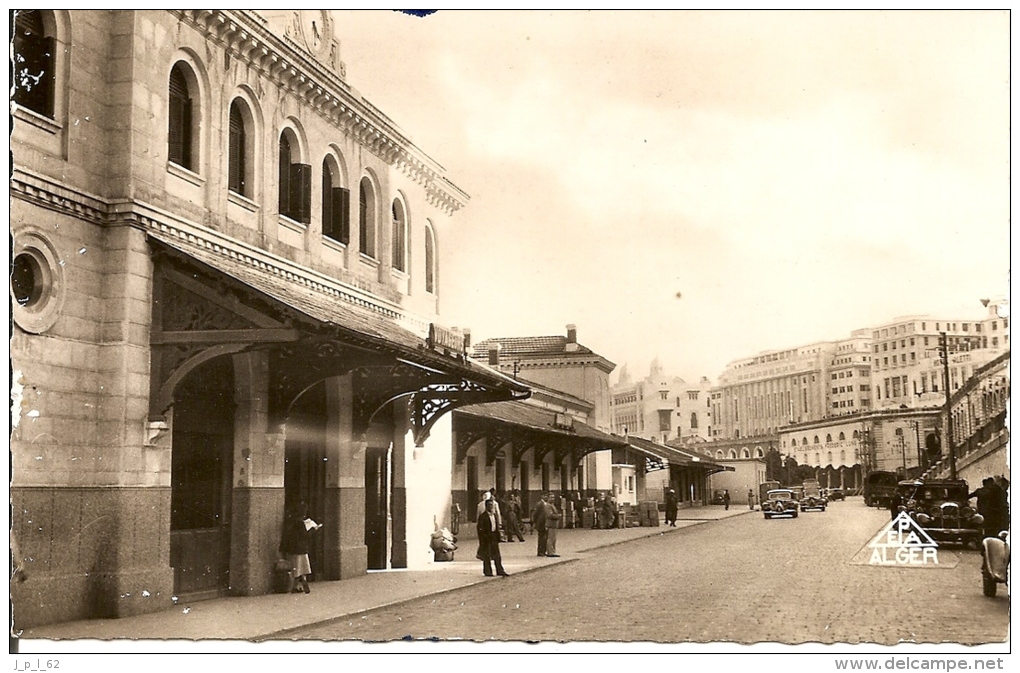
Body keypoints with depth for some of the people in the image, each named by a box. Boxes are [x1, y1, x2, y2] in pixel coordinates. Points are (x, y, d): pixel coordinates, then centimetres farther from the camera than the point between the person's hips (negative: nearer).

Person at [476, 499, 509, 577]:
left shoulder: (494, 515, 13)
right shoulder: (483, 516, -10)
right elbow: (480, 528, -13)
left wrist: (498, 537, 12)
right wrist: (482, 539, -16)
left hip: (494, 536, 7)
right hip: (487, 537, -7)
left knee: (497, 555, 8)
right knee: (486, 556, 0)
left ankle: (500, 571, 12)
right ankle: (487, 571, 8)